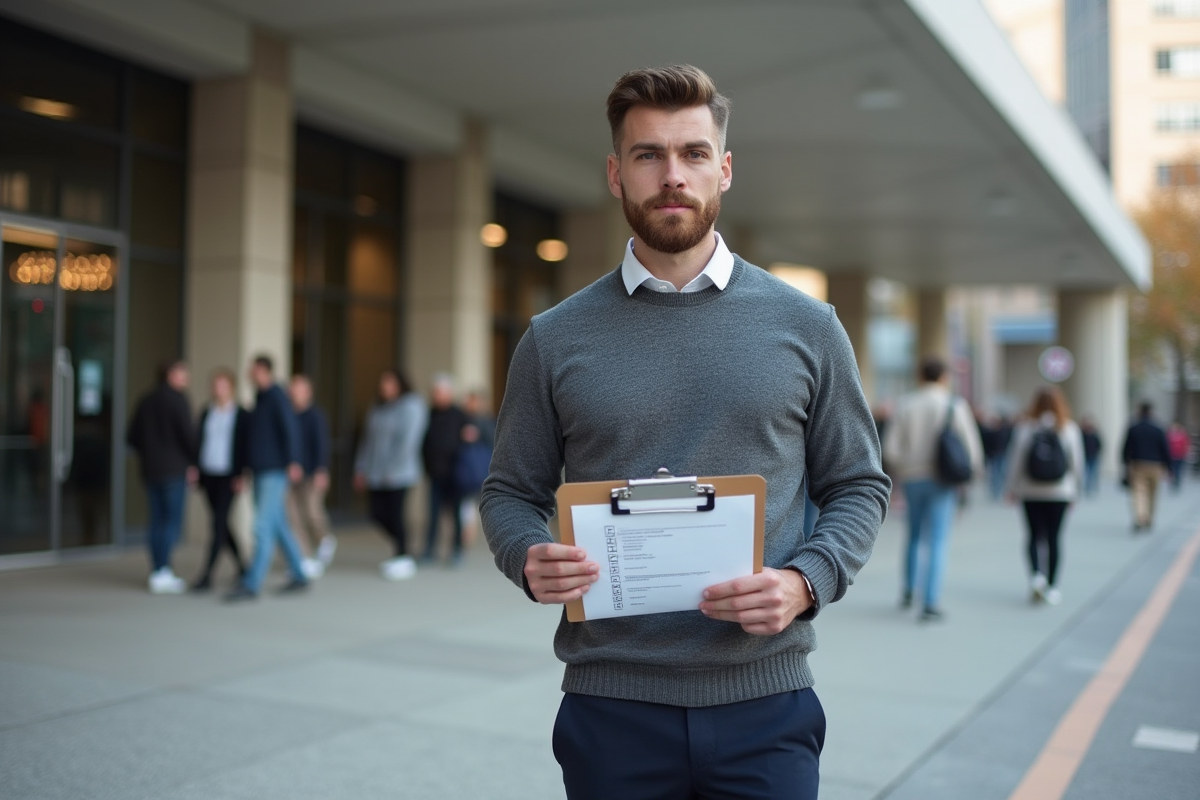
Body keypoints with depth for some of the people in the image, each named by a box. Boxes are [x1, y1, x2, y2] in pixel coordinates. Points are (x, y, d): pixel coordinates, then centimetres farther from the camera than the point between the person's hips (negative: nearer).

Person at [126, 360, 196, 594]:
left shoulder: (145, 400, 12)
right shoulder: (176, 399, -9)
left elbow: (132, 437, 13)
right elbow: (188, 434, -15)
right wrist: (195, 461, -2)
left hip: (150, 469, 7)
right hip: (174, 469, -7)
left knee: (158, 520, 10)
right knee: (173, 520, -5)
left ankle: (158, 572, 12)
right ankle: (162, 573, -9)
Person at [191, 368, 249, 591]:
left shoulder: (241, 415, -3)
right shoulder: (206, 412, 10)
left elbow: (244, 446, -6)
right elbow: (198, 441, 12)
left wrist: (240, 475, -13)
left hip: (229, 477, -5)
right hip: (208, 475, 5)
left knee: (218, 523, -9)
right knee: (222, 523, 11)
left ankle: (207, 574, -9)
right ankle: (242, 565, 27)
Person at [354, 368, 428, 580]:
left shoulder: (410, 407, -7)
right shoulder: (378, 410, 16)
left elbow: (407, 441, -15)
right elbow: (367, 440, 18)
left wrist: (393, 470, -18)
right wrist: (361, 468, 11)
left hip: (397, 474, -7)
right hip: (375, 473, 7)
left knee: (394, 515, -6)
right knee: (378, 514, 5)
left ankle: (403, 558, 7)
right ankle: (400, 547, 24)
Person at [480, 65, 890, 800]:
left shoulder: (806, 327, 2)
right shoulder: (555, 339, 2)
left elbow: (860, 486, 6)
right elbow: (511, 492, 7)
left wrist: (806, 581, -11)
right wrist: (529, 558, -14)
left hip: (765, 703, 0)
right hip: (609, 706, 0)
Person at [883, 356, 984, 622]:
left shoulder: (904, 405, 0)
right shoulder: (954, 406, -6)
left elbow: (891, 449, -3)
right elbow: (971, 447, -6)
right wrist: (973, 470, 13)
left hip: (912, 479, 3)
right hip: (942, 480, -3)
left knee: (914, 535, 21)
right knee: (938, 541, -2)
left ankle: (908, 592, 29)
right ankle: (930, 604, -7)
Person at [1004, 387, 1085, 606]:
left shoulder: (1025, 428, -4)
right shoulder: (1070, 429, -1)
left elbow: (1016, 461, -4)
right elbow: (1078, 463, 1)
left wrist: (1011, 489, 4)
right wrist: (1075, 491, 11)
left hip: (1030, 492, 0)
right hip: (1060, 492, 0)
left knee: (1034, 536, 8)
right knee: (1053, 538, 6)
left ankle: (1036, 574, -12)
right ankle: (1051, 586, 8)